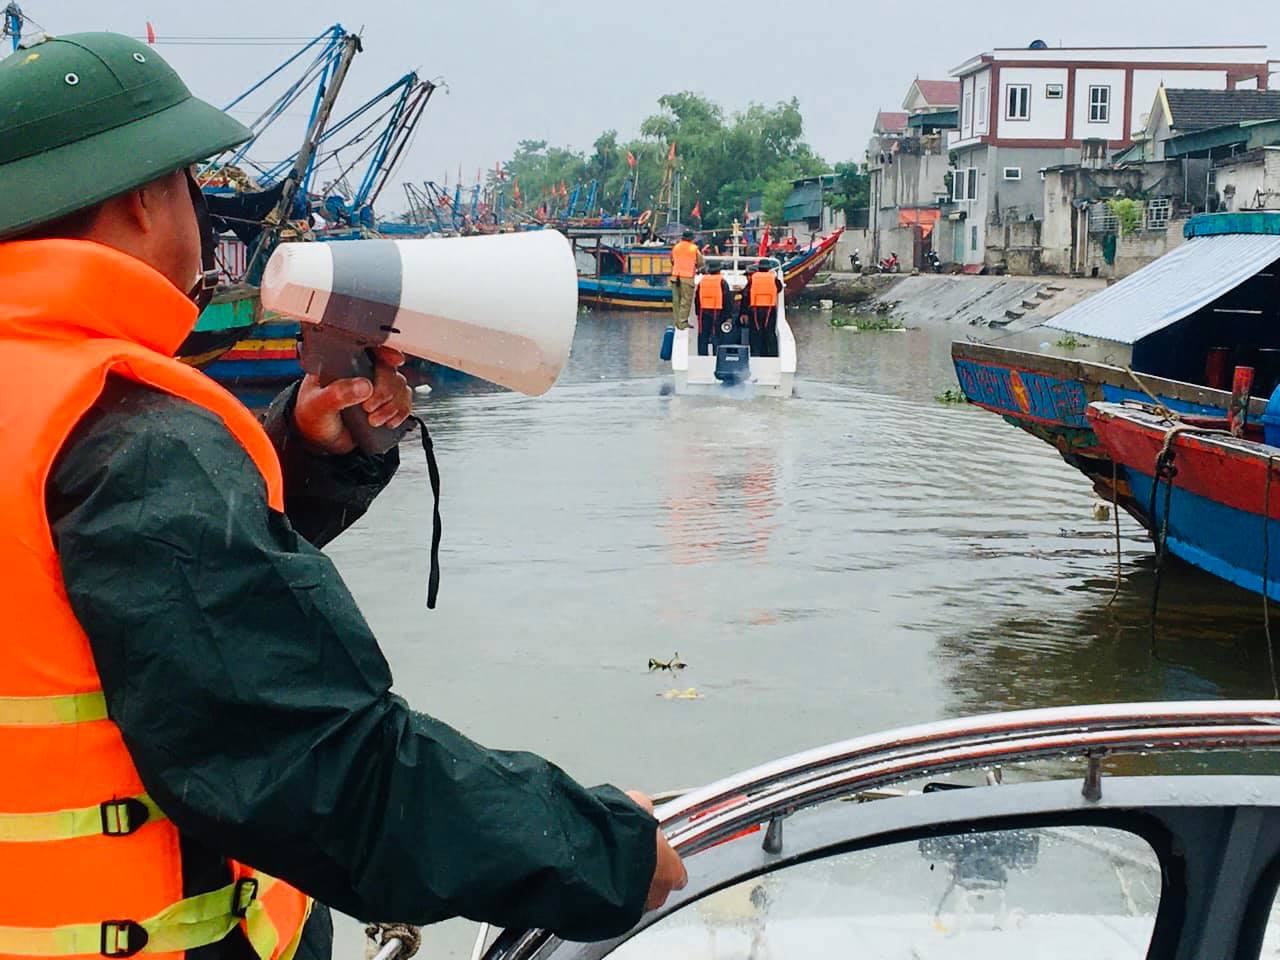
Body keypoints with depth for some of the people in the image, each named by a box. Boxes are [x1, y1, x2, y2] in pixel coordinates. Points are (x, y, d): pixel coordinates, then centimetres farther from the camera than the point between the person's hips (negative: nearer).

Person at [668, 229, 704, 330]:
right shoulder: (694, 249, -3)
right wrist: (696, 267, 20)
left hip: (675, 277, 4)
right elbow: (701, 263, 0)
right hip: (687, 277, -4)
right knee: (686, 301, -2)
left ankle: (677, 321, 12)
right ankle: (682, 322, -6)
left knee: (676, 300, 10)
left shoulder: (675, 247, 9)